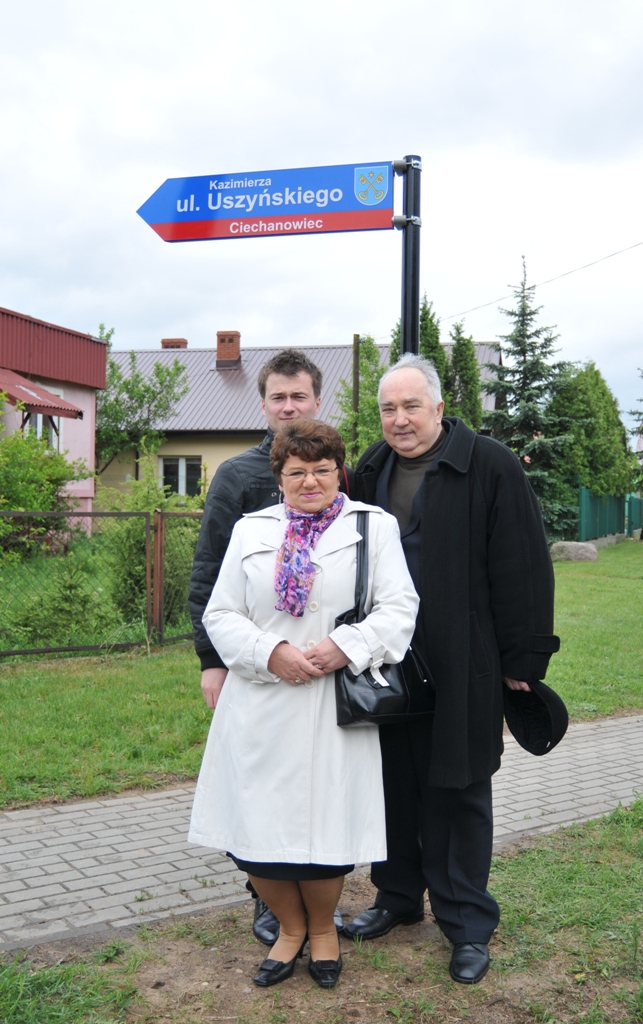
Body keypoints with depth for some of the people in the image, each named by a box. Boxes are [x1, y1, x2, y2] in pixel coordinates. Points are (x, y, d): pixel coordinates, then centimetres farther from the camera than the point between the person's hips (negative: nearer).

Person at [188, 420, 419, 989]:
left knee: (326, 832, 4)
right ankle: (290, 927, 32)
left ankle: (323, 928, 33)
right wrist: (271, 653, -11)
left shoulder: (375, 525, 5)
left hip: (334, 709, -2)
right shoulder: (251, 530, 10)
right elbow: (221, 615, 6)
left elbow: (399, 609, -2)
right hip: (260, 708, 2)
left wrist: (344, 646, -17)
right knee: (254, 833, 5)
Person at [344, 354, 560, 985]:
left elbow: (523, 570, -9)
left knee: (456, 792, 5)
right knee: (393, 786, 15)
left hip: (460, 669, -5)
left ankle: (467, 925, 20)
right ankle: (398, 897, 34)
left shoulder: (491, 467, -8)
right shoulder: (371, 472, 10)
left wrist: (523, 658, -10)